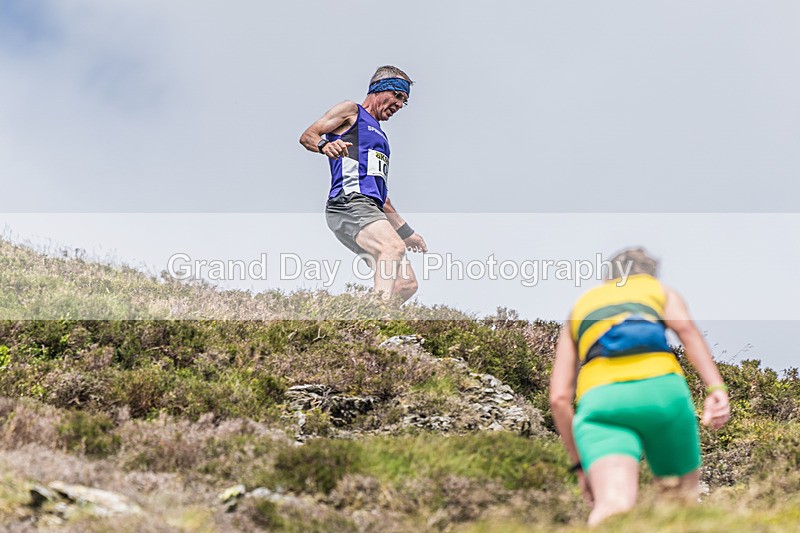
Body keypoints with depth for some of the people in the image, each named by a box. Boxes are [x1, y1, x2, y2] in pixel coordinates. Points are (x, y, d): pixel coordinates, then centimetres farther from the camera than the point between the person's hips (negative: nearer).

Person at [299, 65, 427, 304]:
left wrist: (406, 232, 34)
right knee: (394, 247, -34)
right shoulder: (351, 111, 12)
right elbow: (307, 136, 1)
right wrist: (325, 145, -22)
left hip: (369, 209, 9)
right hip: (349, 201, -9)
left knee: (407, 283, -4)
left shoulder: (380, 136, 34)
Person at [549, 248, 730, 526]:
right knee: (683, 498, 21)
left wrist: (579, 463, 27)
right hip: (661, 387, 0)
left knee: (614, 504, -19)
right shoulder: (661, 291, 29)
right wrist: (716, 388, -8)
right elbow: (686, 328, 3)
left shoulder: (579, 307, 33)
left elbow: (559, 397, 21)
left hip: (599, 398, 1)